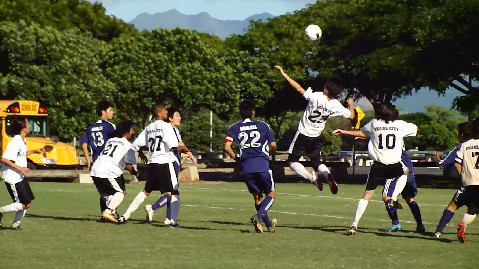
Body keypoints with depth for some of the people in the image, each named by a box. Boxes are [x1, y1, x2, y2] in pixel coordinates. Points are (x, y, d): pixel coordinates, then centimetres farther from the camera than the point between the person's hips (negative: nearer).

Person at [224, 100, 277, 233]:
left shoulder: (234, 128, 9)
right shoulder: (262, 125, 7)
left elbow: (227, 147, -2)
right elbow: (273, 145, 3)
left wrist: (235, 157, 15)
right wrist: (270, 153, 25)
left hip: (246, 167, 2)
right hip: (262, 164, -2)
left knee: (257, 196, 15)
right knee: (271, 193, 10)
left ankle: (269, 224, 11)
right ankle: (258, 216, -13)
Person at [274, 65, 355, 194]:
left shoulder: (316, 97, -28)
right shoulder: (336, 106, -13)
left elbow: (299, 88, -30)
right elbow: (351, 116, 0)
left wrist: (284, 74, -24)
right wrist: (351, 105, 22)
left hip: (303, 134, -4)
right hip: (317, 137, 4)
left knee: (293, 161, 7)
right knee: (316, 162, 18)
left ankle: (312, 178, -18)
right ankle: (328, 175, -16)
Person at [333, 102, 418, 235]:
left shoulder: (374, 124, 4)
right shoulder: (401, 125, 4)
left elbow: (362, 133, 21)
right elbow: (415, 128, 24)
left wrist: (344, 132, 36)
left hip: (377, 166, 0)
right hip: (394, 166, 0)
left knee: (367, 194, 7)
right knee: (405, 172, 34)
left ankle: (354, 224, 0)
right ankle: (392, 199, 17)